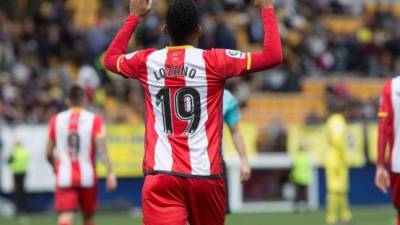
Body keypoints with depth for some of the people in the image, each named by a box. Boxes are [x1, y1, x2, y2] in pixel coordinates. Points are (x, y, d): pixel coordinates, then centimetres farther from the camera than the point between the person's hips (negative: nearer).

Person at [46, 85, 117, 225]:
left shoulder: (56, 120, 4)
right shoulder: (94, 120, -3)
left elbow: (49, 154, 9)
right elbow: (102, 149, -15)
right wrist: (110, 173, -16)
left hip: (64, 178, 0)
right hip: (87, 177, 0)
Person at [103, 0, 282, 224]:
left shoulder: (147, 62, 6)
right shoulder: (214, 62, -3)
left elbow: (110, 58, 29)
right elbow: (273, 56, 0)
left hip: (160, 174, 1)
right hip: (204, 174, -1)